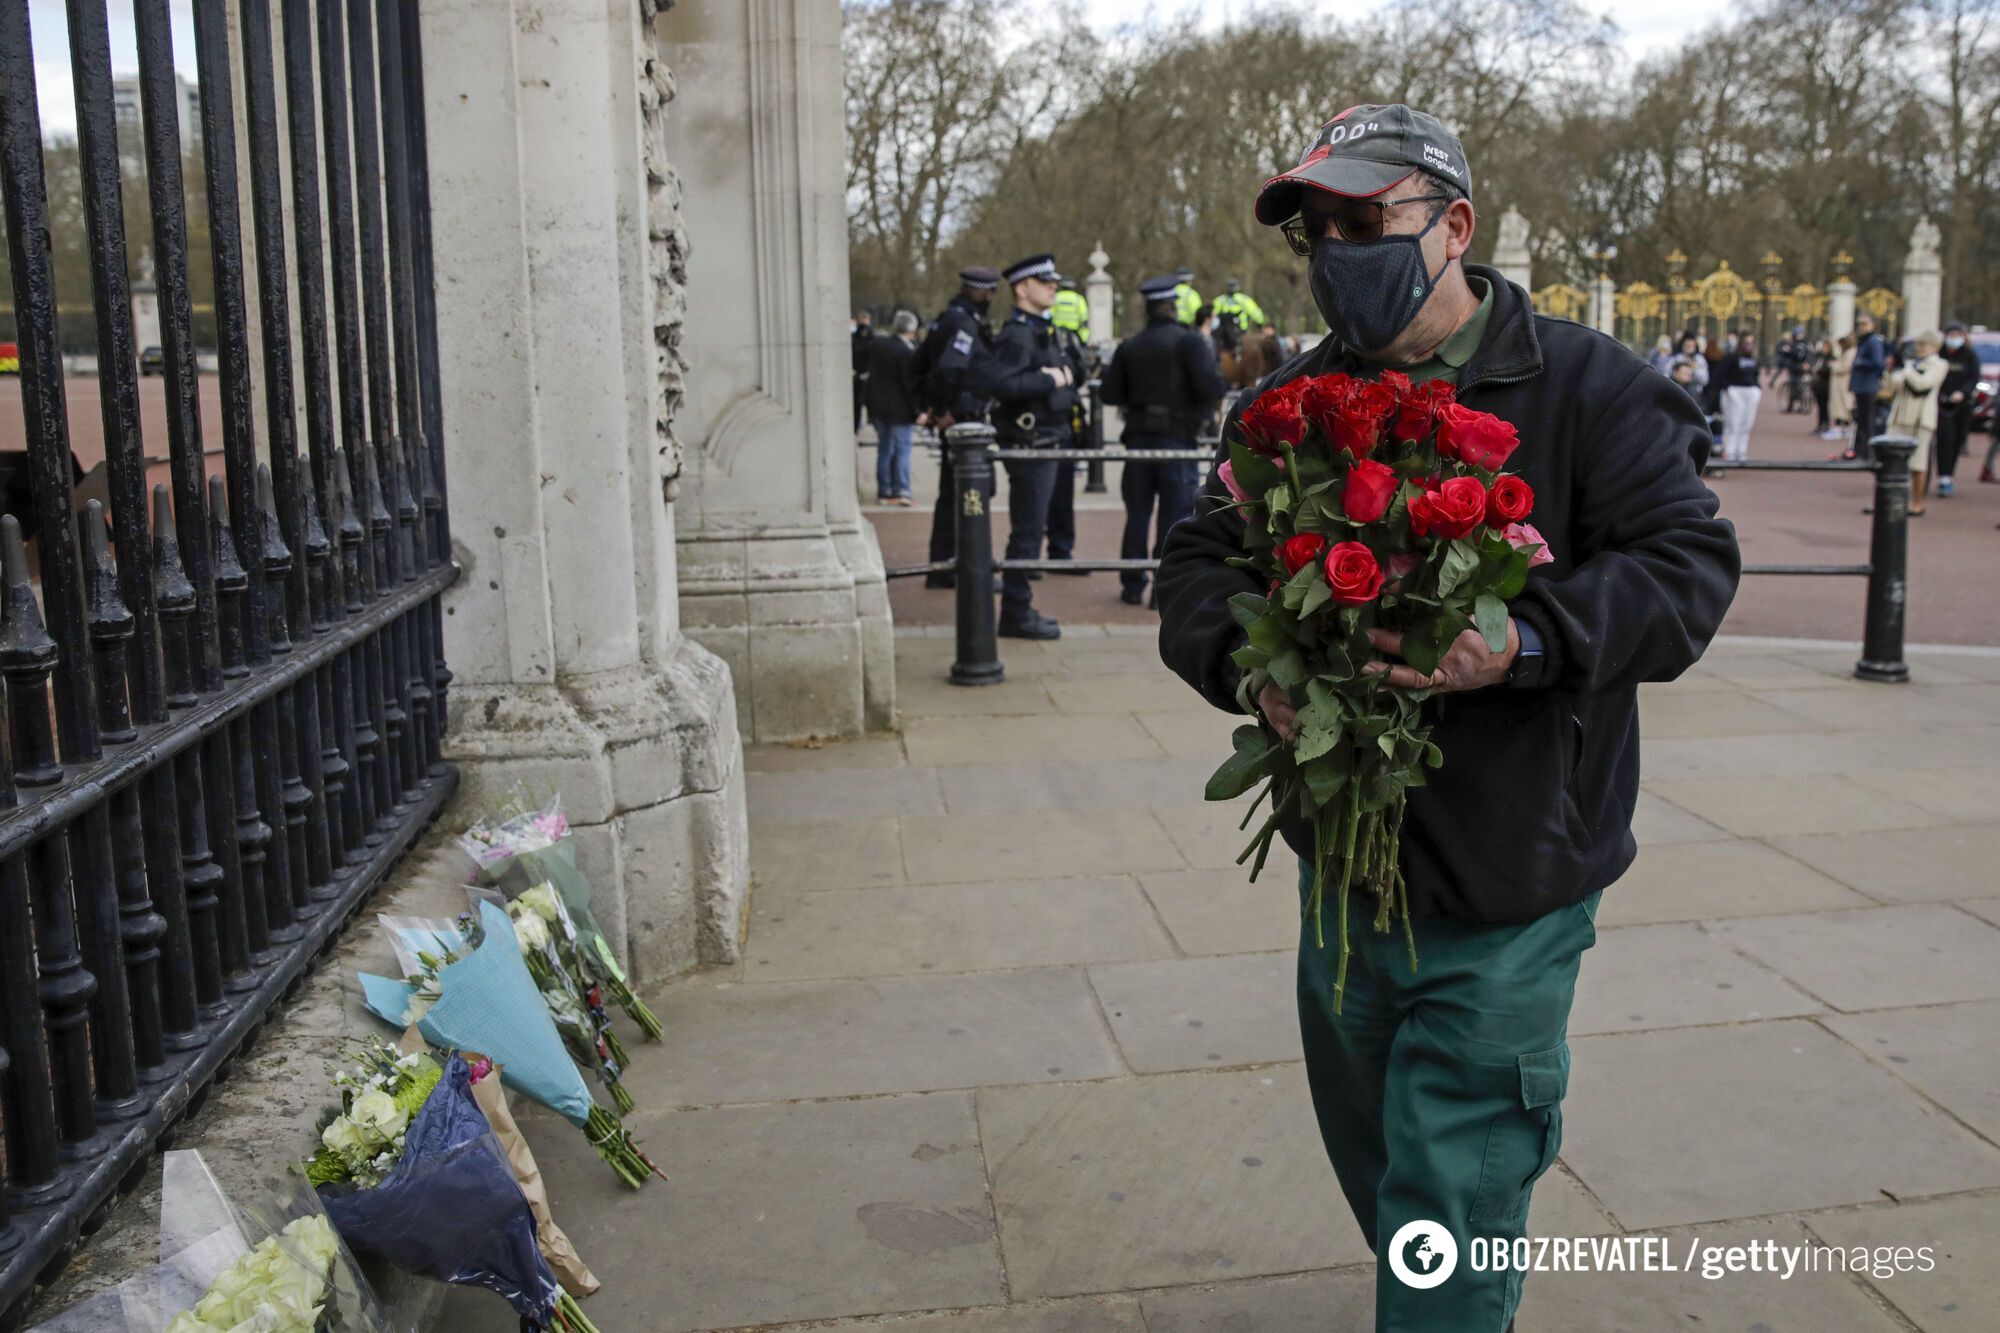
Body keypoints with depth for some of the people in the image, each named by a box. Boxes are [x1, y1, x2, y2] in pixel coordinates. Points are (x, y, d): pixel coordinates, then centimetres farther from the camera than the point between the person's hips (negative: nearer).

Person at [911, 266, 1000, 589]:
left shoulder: (948, 319, 15)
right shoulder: (965, 324, -15)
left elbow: (917, 364, 22)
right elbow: (948, 369, -29)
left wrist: (926, 406, 19)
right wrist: (943, 411, -18)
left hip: (953, 419, 10)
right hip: (963, 417, -10)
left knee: (952, 492, 14)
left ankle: (941, 567, 21)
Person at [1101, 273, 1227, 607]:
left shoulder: (1128, 347, 7)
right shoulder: (1189, 341, -7)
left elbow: (1111, 395, 5)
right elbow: (1209, 386, -17)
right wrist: (1225, 385, 4)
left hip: (1138, 436, 4)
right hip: (1176, 437, -4)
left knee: (1137, 514, 12)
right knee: (1175, 516, 0)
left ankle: (1132, 586, 14)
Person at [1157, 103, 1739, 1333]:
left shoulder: (1588, 388, -8)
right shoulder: (1291, 404, 5)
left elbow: (1686, 562, -14)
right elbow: (1199, 562, 6)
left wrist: (1526, 643, -31)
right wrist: (1244, 656, -17)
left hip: (1505, 890, -5)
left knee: (1451, 1193, 0)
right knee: (1374, 1157, 24)